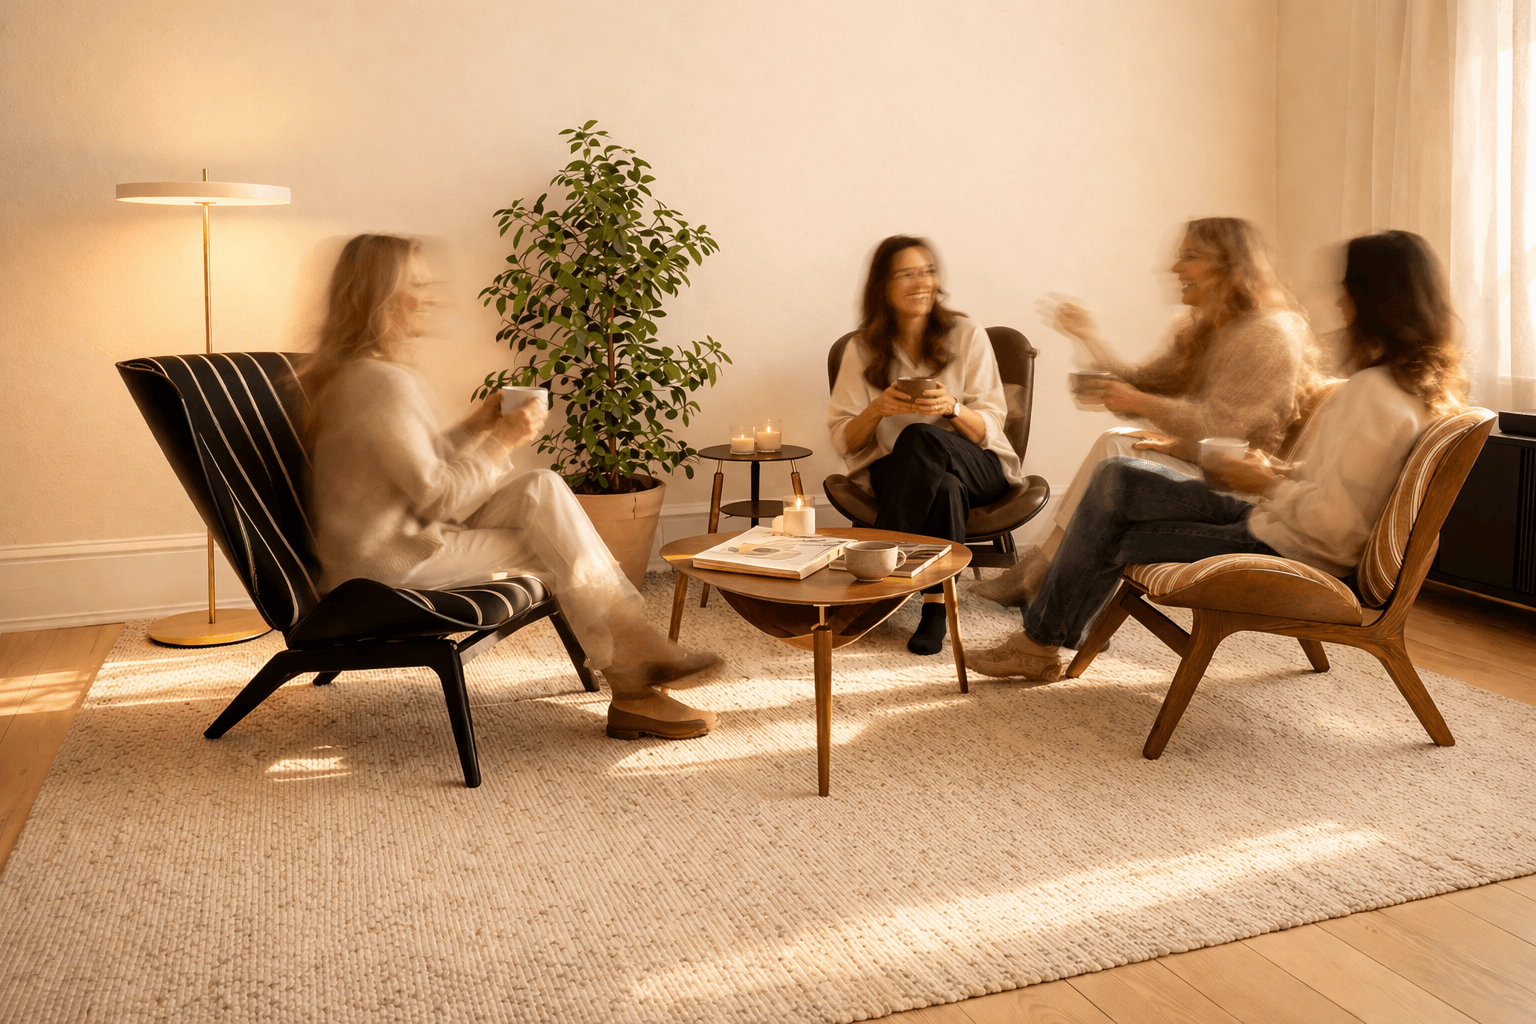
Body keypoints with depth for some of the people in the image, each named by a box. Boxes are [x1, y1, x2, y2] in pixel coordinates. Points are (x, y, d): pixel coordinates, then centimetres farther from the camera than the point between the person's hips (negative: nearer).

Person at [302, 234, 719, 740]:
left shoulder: (350, 372, 13)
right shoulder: (380, 381, -21)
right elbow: (436, 495, -22)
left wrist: (478, 425, 7)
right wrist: (501, 441, -12)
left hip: (407, 533, 10)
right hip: (387, 563, -10)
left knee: (542, 488, -3)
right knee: (556, 551, -8)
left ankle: (634, 637, -7)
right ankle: (631, 689, 3)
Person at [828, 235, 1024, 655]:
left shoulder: (966, 336, 1)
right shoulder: (863, 349, 4)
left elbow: (989, 429, -4)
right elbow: (843, 442, 0)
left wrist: (953, 408, -26)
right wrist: (876, 410, -21)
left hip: (977, 467, 0)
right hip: (895, 471, 1)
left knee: (920, 438, -36)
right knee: (943, 485, -37)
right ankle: (936, 608, -30)